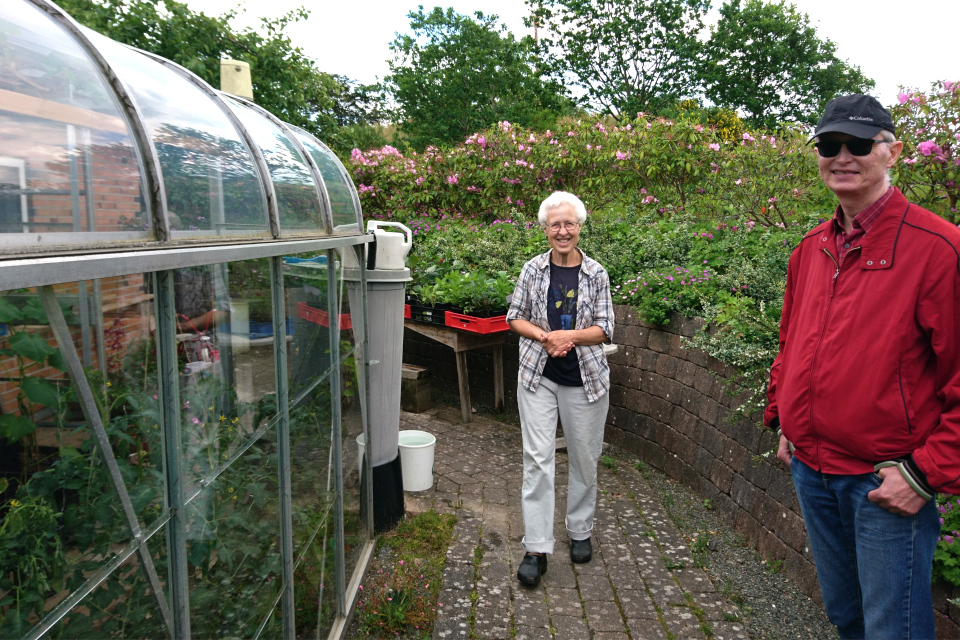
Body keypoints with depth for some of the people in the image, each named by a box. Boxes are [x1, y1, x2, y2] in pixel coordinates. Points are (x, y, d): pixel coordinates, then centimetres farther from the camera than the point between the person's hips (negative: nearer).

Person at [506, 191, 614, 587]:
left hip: (585, 379, 1)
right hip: (538, 376, 0)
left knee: (584, 458, 12)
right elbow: (515, 318, 5)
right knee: (537, 459, -4)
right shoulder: (533, 270, 0)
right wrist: (544, 336, -14)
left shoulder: (595, 273, -2)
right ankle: (536, 549, 3)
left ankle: (580, 532, 33)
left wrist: (568, 336, -21)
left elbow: (604, 329, -3)